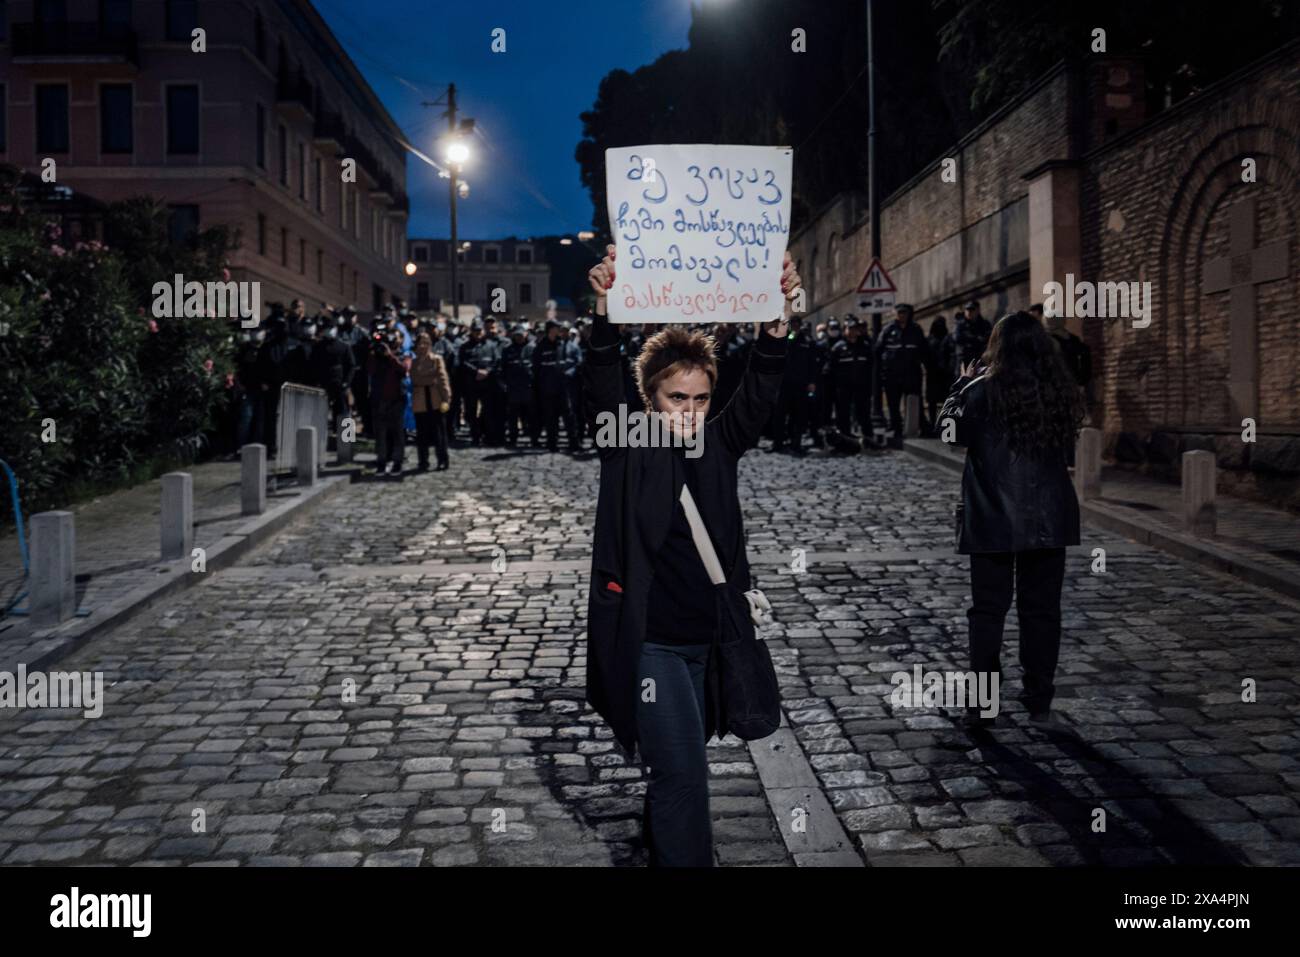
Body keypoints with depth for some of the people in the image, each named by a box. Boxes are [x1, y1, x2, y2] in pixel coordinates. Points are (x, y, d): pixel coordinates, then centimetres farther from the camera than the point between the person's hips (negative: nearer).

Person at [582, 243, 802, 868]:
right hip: (647, 641, -4)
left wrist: (778, 319, -28)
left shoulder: (719, 445, 1)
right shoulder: (629, 448, -7)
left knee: (678, 764, 21)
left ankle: (659, 848, 43)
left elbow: (759, 392, -12)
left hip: (709, 638, 5)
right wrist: (605, 312, -39)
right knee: (685, 776, -8)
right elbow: (603, 389, -23)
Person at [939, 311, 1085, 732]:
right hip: (1049, 519, 3)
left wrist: (963, 384, 12)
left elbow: (951, 428, 0)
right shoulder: (1060, 391, 1)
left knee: (988, 609, 6)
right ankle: (1040, 703, 18)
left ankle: (982, 703, 9)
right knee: (1042, 609, 11)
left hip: (994, 519, -3)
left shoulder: (985, 389, -12)